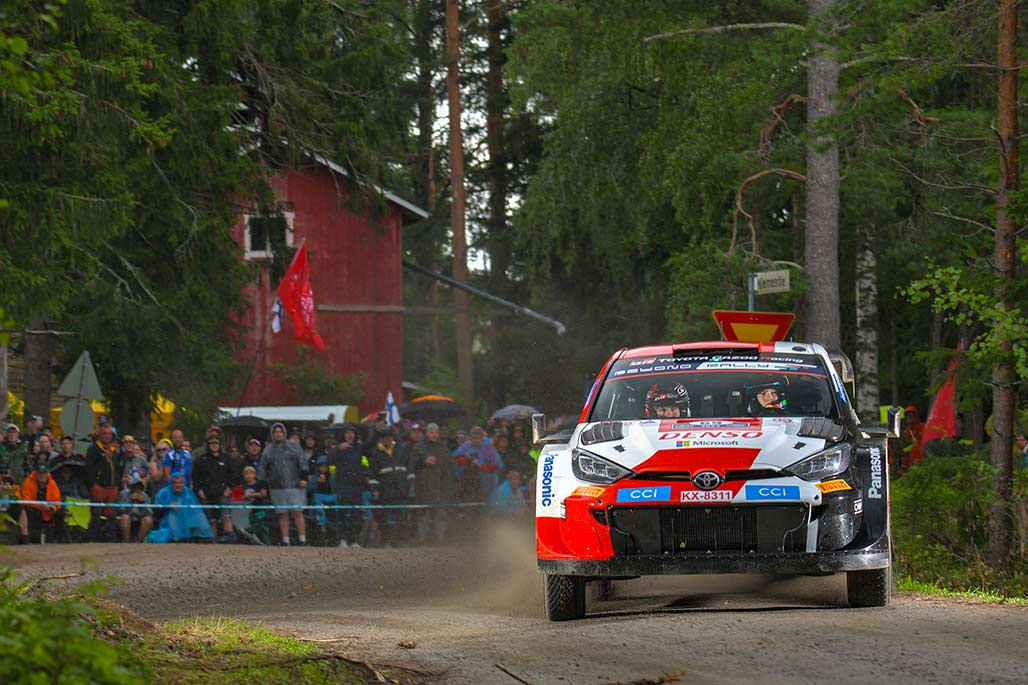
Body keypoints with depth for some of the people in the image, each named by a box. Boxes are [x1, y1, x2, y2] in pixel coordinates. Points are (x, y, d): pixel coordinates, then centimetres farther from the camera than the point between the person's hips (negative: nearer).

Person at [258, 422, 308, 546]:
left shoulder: (294, 446, 7)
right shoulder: (268, 450, 13)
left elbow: (302, 463, 4)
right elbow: (262, 468, 17)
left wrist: (303, 478, -6)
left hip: (295, 485, -2)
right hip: (277, 488, 2)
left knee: (298, 512, -5)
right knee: (283, 514, 2)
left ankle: (302, 540, -5)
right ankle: (285, 540, 5)